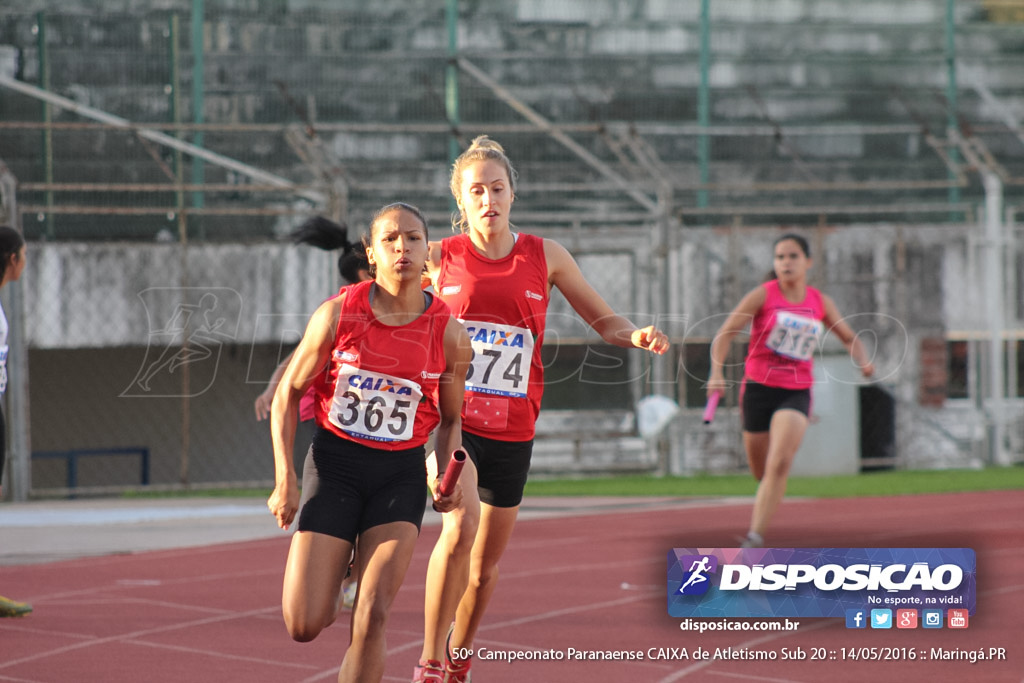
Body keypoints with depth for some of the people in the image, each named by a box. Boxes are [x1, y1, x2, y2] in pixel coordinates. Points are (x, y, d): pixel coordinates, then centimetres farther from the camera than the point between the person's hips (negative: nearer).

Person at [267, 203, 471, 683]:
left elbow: (451, 418, 10)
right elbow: (287, 394, 0)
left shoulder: (448, 333, -5)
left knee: (373, 617, -15)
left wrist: (446, 477, -8)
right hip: (335, 463, 0)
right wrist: (284, 480, -8)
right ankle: (330, 580, 32)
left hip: (401, 473, 0)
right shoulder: (338, 314, -9)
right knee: (303, 626, -5)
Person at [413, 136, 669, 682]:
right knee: (460, 523, -28)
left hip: (511, 432, 3)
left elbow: (603, 320, 12)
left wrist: (636, 336, -10)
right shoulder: (438, 258, 0)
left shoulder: (544, 257, 5)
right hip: (449, 420, -3)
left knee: (486, 565, 11)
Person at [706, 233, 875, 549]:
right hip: (759, 389, 0)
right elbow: (725, 334, -7)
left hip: (797, 393, 1)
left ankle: (755, 535, -26)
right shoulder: (762, 296, -2)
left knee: (779, 464, -22)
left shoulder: (821, 303, 7)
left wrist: (863, 361, -1)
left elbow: (849, 338, 21)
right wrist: (717, 372, -24)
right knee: (762, 473, 8)